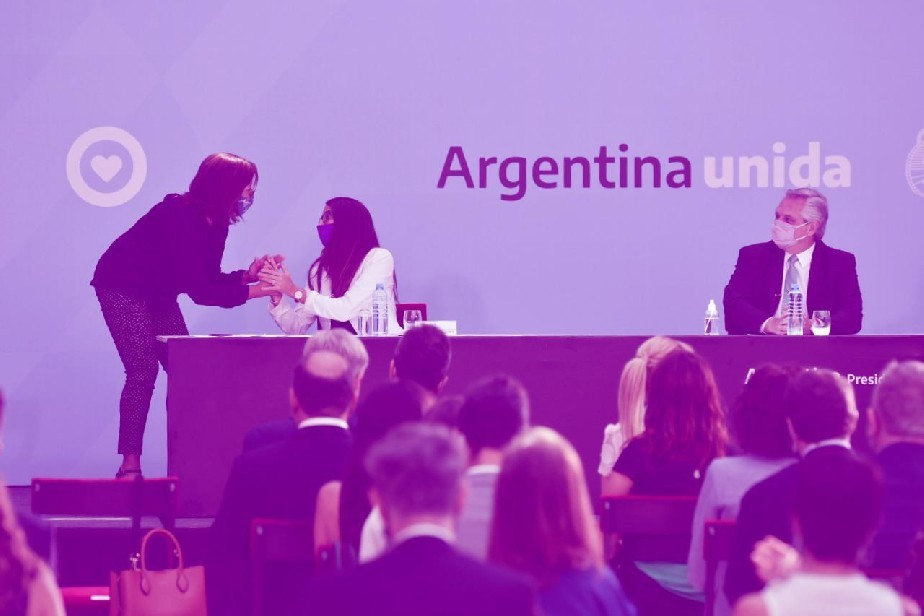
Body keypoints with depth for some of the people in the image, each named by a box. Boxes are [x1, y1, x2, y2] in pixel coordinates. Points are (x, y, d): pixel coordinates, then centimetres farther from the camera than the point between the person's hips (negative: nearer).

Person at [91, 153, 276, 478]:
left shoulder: (216, 223, -4)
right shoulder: (181, 217, -31)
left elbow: (209, 279, 2)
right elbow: (199, 291, -32)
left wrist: (247, 274, -14)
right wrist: (255, 291, -31)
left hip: (158, 294, 9)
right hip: (122, 289, -9)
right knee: (143, 370, -18)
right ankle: (130, 463, -16)